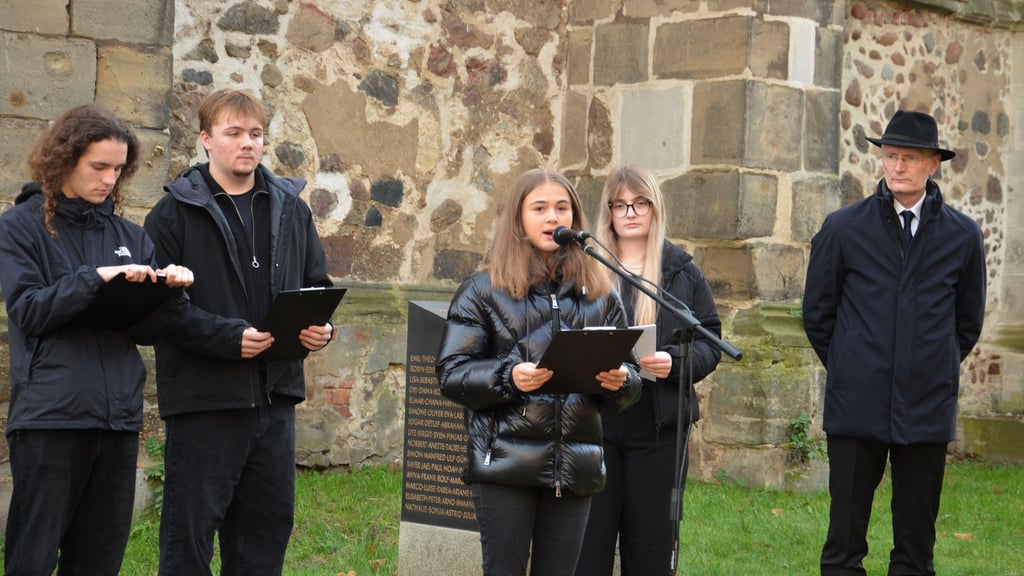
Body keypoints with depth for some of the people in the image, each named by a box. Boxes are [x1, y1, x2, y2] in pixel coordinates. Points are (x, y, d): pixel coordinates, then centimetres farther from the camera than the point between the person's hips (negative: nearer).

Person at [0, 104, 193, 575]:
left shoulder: (130, 236, 14)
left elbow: (147, 330, 9)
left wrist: (170, 293, -10)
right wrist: (96, 277, -18)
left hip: (118, 417, 4)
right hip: (48, 415, -4)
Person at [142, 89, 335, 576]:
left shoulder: (291, 209, 13)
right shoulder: (177, 212, -4)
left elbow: (318, 284, 20)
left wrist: (322, 325, -2)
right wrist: (228, 336, -22)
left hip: (274, 394, 5)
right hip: (203, 394, -5)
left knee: (268, 525, 12)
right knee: (189, 533, 0)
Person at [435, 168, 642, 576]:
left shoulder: (600, 294, 13)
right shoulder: (484, 290, 3)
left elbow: (630, 378, 14)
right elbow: (451, 374, -2)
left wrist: (620, 381, -10)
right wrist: (508, 377, -20)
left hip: (575, 466, 3)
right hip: (506, 464, -3)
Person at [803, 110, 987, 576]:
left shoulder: (963, 236, 5)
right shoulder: (843, 229, 2)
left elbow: (968, 322, 16)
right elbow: (817, 314, 10)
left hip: (928, 409, 1)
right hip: (857, 407, -1)